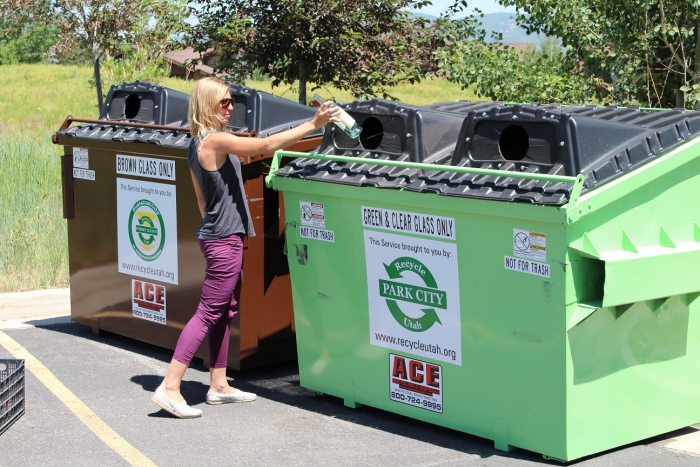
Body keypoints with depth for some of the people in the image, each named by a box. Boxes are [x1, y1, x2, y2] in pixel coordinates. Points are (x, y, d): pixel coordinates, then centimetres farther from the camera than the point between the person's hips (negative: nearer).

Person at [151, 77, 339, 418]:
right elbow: (267, 145, -22)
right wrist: (312, 125, -19)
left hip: (216, 235, 10)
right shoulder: (215, 140, -17)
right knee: (209, 312, -8)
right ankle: (169, 387, -9)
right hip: (224, 240, -10)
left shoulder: (198, 145, 12)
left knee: (225, 311, 14)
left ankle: (219, 385, 21)